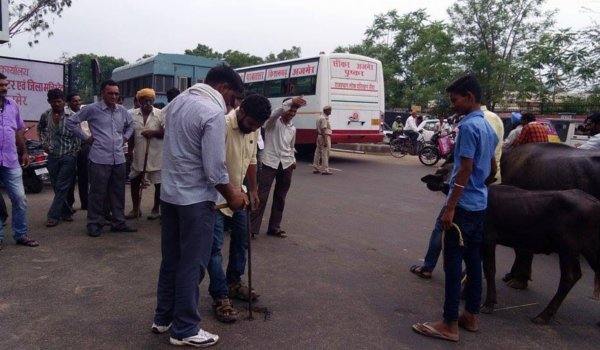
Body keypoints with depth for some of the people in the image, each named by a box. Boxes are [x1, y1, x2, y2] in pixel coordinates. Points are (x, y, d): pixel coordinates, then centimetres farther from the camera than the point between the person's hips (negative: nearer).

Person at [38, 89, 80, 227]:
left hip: (68, 157, -4)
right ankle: (66, 212, 23)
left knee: (61, 188, -4)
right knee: (57, 188, 10)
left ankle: (53, 216, 1)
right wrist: (44, 144, 10)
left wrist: (74, 154, -5)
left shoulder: (71, 117, -9)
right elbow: (40, 129, 20)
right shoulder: (46, 115, 2)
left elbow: (77, 137, -5)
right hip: (53, 156, 4)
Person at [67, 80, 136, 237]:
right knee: (97, 193, 1)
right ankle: (94, 224, 12)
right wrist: (85, 137, -2)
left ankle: (118, 222, 20)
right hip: (100, 159, -5)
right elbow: (71, 121, 2)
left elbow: (130, 124, 29)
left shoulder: (122, 111, 10)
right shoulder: (92, 109, -4)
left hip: (119, 159, 5)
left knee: (118, 193, 11)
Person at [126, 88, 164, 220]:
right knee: (134, 182, 10)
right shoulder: (133, 115, 4)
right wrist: (130, 150, 7)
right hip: (138, 155, 3)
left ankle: (156, 209, 21)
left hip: (156, 155, -3)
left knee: (158, 183, 5)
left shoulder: (160, 114, -5)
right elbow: (130, 134, 10)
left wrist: (153, 133, -19)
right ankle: (135, 209, 25)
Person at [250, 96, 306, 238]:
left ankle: (274, 227, 20)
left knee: (280, 198, 10)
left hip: (286, 165, 6)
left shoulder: (293, 128, 14)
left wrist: (293, 160, 9)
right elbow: (276, 112, -28)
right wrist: (291, 101, -41)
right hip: (270, 163, -6)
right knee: (262, 196, -6)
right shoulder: (273, 122, -4)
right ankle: (252, 227, -1)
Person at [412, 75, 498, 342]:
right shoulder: (488, 127, 13)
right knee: (473, 260, 14)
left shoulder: (468, 126, -16)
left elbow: (465, 170, -21)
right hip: (479, 205, 9)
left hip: (463, 205, -9)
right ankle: (470, 317, 24)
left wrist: (449, 207, -20)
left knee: (453, 263, -3)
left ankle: (449, 325, 4)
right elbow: (492, 170, 20)